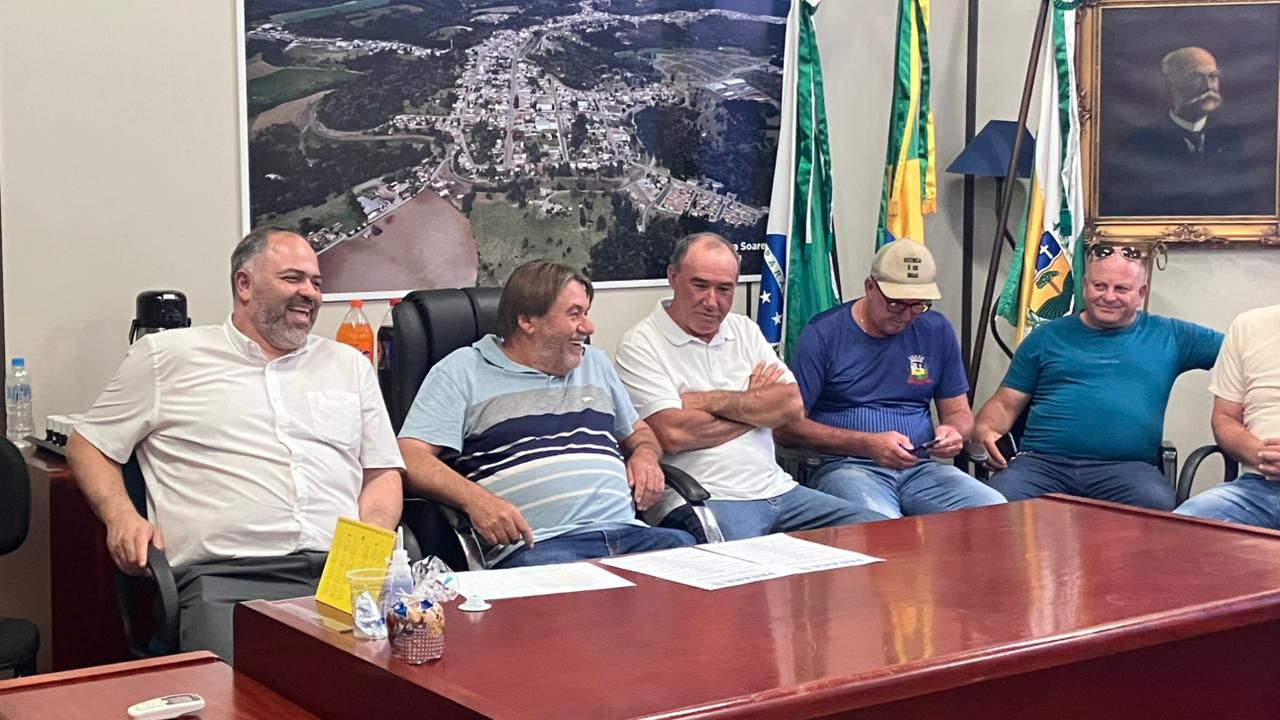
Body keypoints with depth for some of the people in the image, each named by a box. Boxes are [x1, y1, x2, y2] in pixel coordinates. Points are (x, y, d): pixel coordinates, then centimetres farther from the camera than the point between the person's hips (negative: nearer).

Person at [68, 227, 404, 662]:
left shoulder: (350, 365, 25)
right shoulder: (167, 356, 16)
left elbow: (382, 474, 23)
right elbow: (88, 445, 20)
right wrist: (121, 516, 0)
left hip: (343, 571, 4)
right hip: (228, 576, -3)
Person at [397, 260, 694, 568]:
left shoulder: (595, 363, 29)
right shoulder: (461, 372, 9)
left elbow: (639, 432, 41)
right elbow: (411, 458, -1)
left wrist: (645, 455, 15)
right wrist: (475, 498, -21)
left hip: (628, 532, 6)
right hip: (535, 545, -6)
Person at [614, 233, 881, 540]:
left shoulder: (745, 330, 18)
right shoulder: (640, 344, -1)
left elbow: (793, 405, 5)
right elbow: (673, 434, -15)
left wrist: (711, 400, -7)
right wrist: (755, 402, 0)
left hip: (776, 488, 7)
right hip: (699, 502, -7)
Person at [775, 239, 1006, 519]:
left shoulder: (936, 331, 12)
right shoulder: (824, 335, -2)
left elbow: (959, 412, 21)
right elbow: (788, 427, -5)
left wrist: (952, 431, -5)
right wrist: (868, 444, -16)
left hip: (921, 466, 5)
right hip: (845, 465, -5)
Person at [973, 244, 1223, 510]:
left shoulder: (1167, 335, 18)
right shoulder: (1047, 336, 19)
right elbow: (1005, 403, 16)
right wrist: (984, 429, -5)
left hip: (1125, 466, 0)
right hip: (1043, 461, 0)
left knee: (1156, 506, -35)